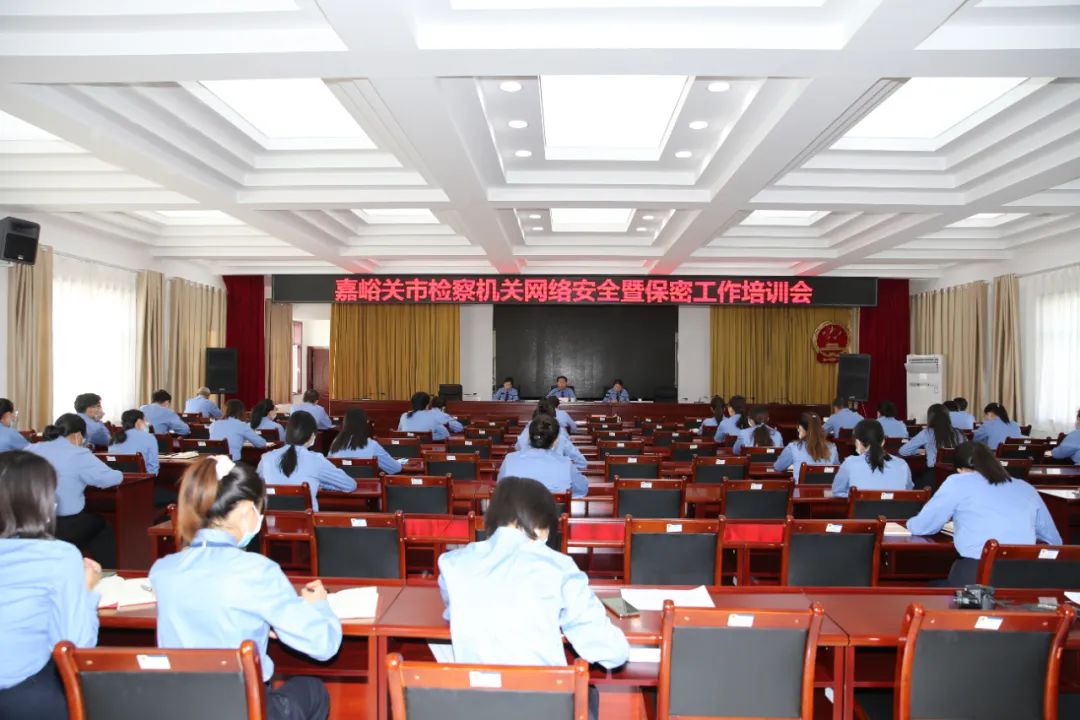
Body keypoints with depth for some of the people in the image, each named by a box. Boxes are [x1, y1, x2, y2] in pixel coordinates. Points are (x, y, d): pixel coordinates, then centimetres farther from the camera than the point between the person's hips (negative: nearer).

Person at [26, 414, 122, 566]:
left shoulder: (30, 450, 5)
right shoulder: (78, 455, -12)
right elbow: (113, 478, -11)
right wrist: (118, 474, 13)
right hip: (66, 527, -5)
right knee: (101, 524, 25)